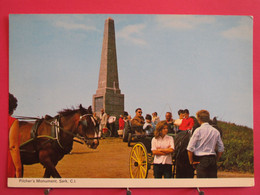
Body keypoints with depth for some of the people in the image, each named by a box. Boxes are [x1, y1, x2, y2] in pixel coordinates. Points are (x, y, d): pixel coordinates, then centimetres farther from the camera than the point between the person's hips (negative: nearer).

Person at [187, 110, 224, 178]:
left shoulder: (198, 130, -6)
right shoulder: (216, 131, 8)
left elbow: (190, 148, -6)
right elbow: (221, 149, 12)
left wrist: (191, 161, 5)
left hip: (201, 160, -4)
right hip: (213, 159, 5)